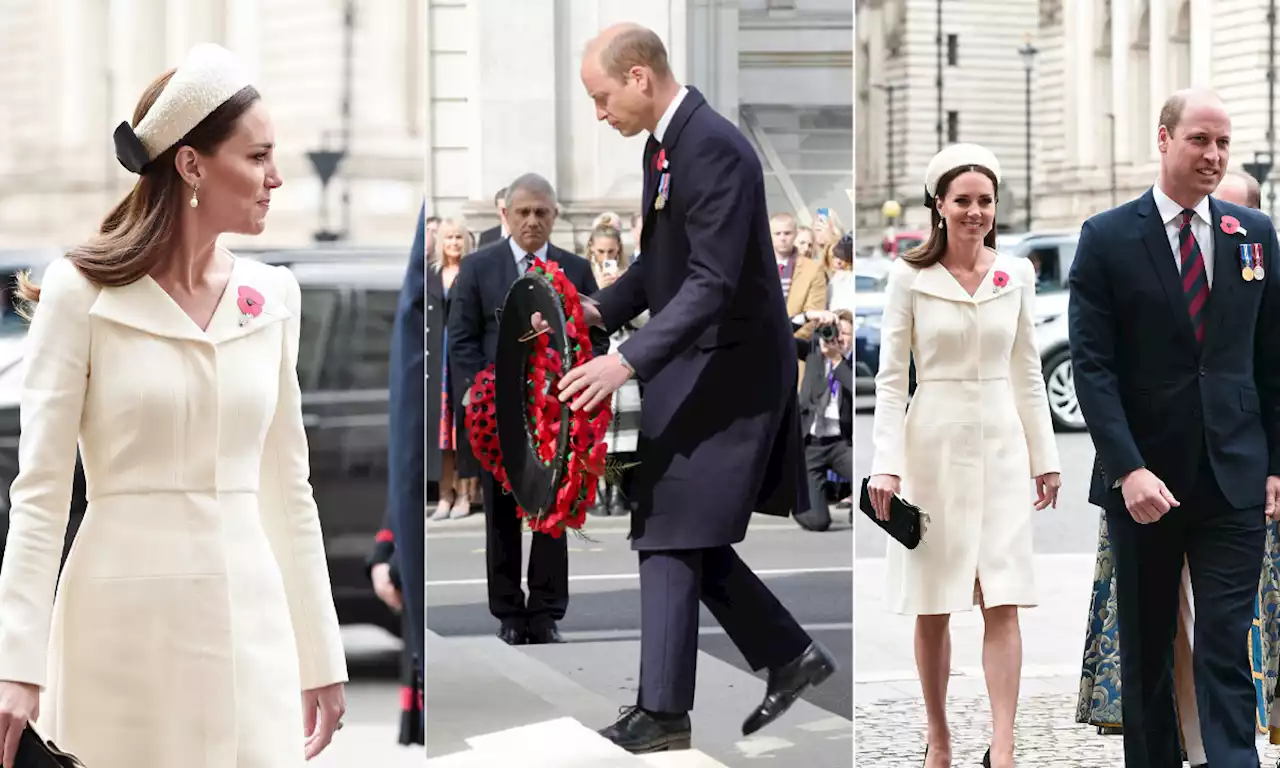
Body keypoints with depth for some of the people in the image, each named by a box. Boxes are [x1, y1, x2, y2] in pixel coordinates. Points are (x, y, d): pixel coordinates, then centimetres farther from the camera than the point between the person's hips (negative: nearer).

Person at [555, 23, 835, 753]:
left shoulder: (713, 148, -21)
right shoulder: (666, 144, 9)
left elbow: (713, 282, -27)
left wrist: (628, 361, -31)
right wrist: (600, 310, 4)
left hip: (725, 371, -10)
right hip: (699, 367, 10)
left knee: (670, 535, -4)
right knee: (688, 536, 13)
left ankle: (663, 711, 4)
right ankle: (791, 656, 23)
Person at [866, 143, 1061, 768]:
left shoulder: (1016, 274, 5)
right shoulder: (909, 277, -3)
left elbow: (1027, 373, 11)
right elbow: (890, 377, -3)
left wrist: (1044, 457, 10)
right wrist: (886, 464, -11)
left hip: (1000, 446, 2)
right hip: (933, 444, -2)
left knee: (1002, 602, -6)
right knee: (933, 608, 5)